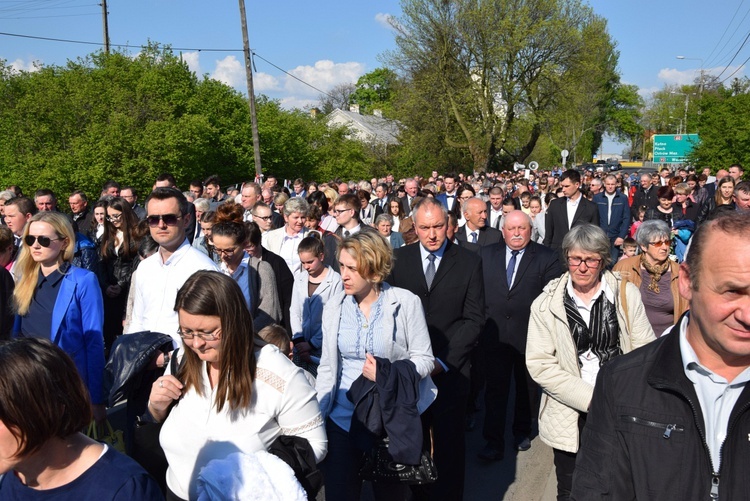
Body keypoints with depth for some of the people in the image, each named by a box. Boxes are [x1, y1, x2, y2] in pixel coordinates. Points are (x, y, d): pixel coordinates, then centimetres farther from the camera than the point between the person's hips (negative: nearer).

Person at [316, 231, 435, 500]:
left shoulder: (406, 302, -11)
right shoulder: (334, 305, -1)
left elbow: (424, 359, -6)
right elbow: (327, 366, 5)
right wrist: (317, 415, 2)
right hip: (342, 416, 2)